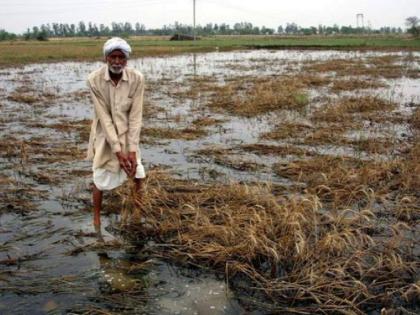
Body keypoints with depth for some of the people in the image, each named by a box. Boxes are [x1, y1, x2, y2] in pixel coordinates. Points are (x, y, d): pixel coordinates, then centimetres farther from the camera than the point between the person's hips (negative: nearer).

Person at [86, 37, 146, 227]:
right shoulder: (94, 80, -22)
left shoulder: (137, 79, -19)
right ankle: (96, 218, 25)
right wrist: (117, 151, -22)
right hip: (105, 135, -2)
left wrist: (132, 150, -19)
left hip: (126, 133, 2)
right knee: (101, 179, 3)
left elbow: (135, 116, -16)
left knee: (138, 173, 6)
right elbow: (104, 117, -21)